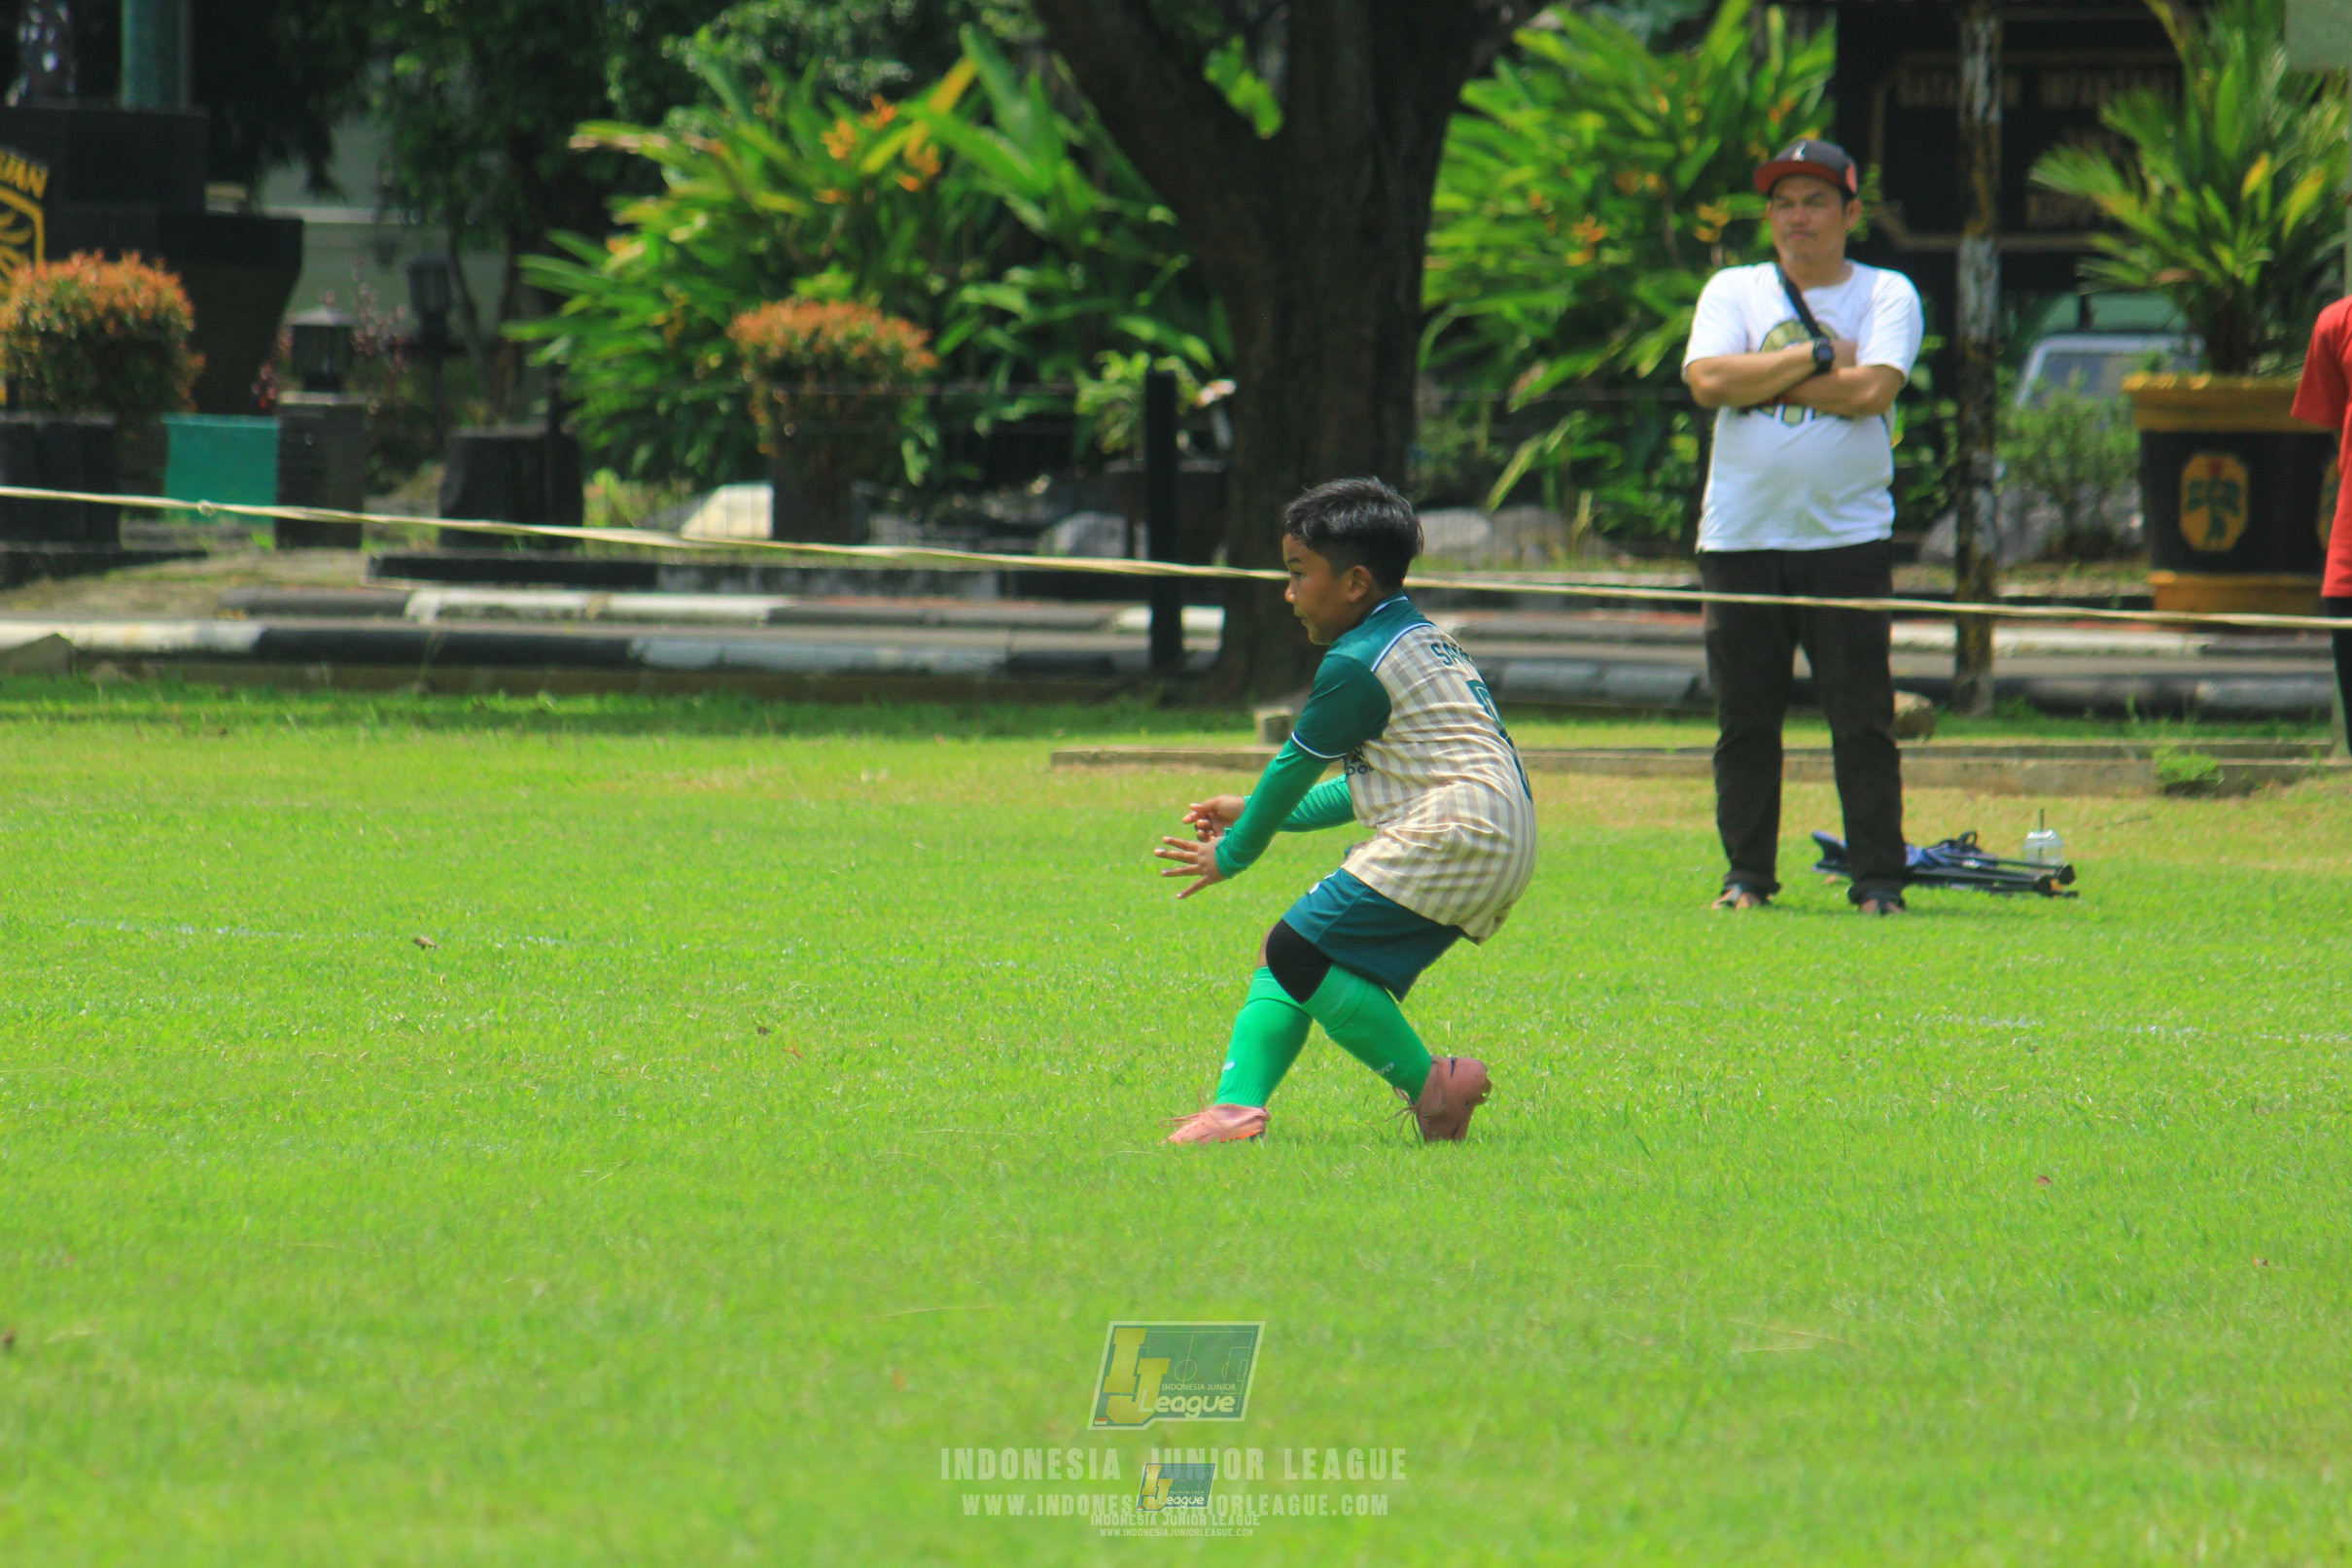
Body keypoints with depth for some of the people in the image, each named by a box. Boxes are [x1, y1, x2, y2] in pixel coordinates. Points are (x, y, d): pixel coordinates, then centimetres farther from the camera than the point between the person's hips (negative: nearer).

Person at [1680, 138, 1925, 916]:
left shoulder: (1887, 295, 6)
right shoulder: (1733, 292, 11)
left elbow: (1872, 389, -12)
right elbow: (1707, 380, -7)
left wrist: (1762, 380, -7)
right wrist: (1817, 358, -7)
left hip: (1849, 538, -2)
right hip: (1741, 536, 2)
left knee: (1864, 725, -4)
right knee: (1745, 720, 3)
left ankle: (1879, 881, 0)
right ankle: (1747, 875, 11)